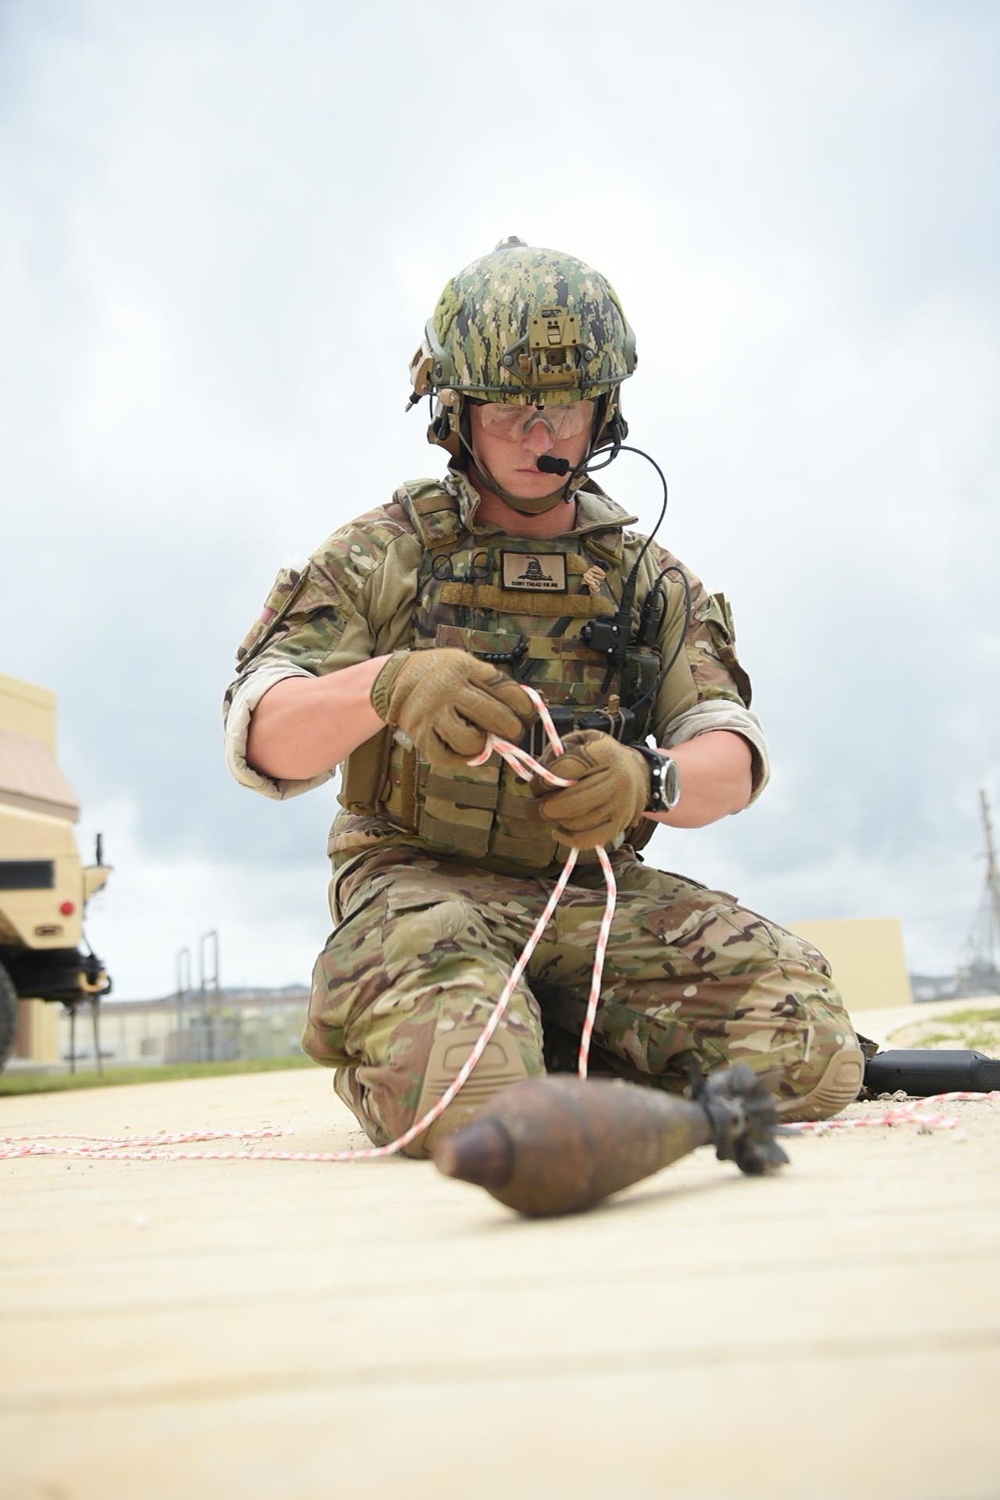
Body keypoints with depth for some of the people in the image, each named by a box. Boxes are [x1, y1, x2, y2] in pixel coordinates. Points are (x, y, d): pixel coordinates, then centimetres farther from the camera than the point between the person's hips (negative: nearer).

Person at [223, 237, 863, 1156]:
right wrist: (385, 686, -30)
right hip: (421, 880, -3)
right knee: (464, 1095, -34)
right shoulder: (382, 555, 5)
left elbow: (732, 757, 3)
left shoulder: (648, 579, 15)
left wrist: (646, 781, -23)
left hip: (596, 889, 3)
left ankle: (557, 1051, 5)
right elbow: (263, 738, -6)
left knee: (809, 1053, -19)